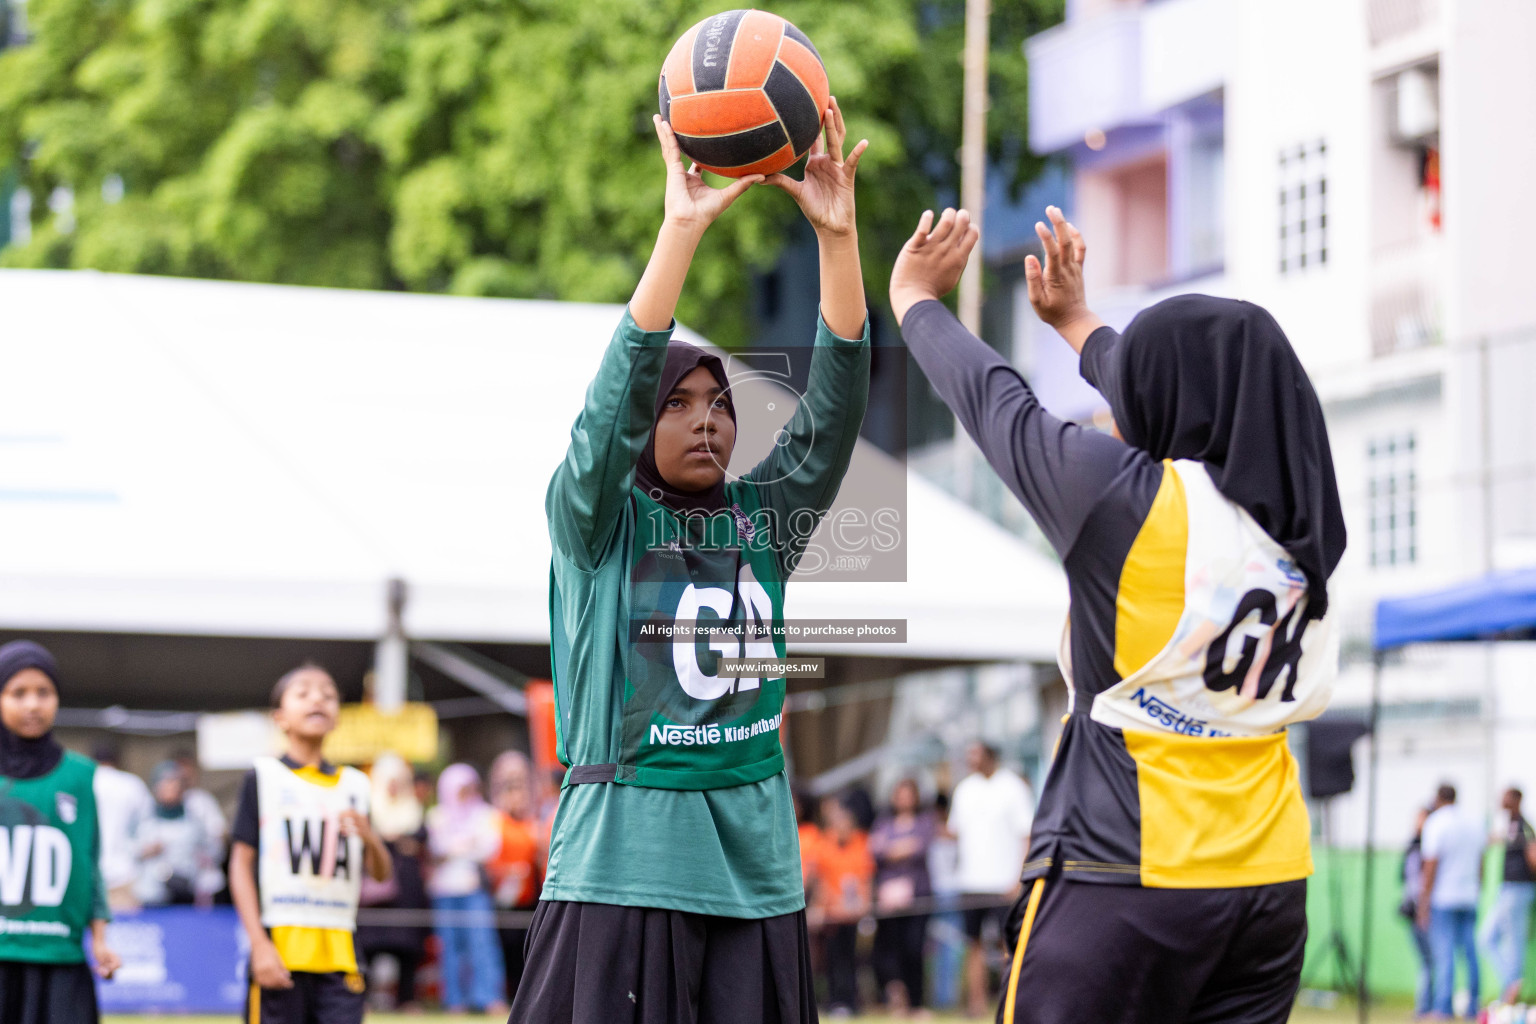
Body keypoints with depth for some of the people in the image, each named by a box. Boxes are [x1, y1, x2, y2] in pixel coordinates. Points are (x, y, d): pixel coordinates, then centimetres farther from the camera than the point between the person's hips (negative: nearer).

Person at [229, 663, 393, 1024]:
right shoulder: (263, 777, 3)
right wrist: (259, 944, -11)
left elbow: (381, 874, 15)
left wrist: (369, 838, -8)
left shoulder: (353, 785, 15)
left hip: (339, 952, 4)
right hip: (279, 948, -4)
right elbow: (241, 864, -2)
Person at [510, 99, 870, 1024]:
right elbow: (617, 390, -13)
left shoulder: (764, 520, 11)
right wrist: (683, 227, -20)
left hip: (755, 866, 4)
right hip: (624, 864, -4)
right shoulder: (597, 521, 2)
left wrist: (838, 235, -10)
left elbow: (835, 408, 1)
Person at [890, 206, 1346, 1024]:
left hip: (1123, 874, -6)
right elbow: (1198, 408, 23)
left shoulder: (1124, 497, -12)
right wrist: (1076, 321, 38)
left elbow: (992, 399, 3)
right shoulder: (1300, 519, 5)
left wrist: (914, 299, 23)